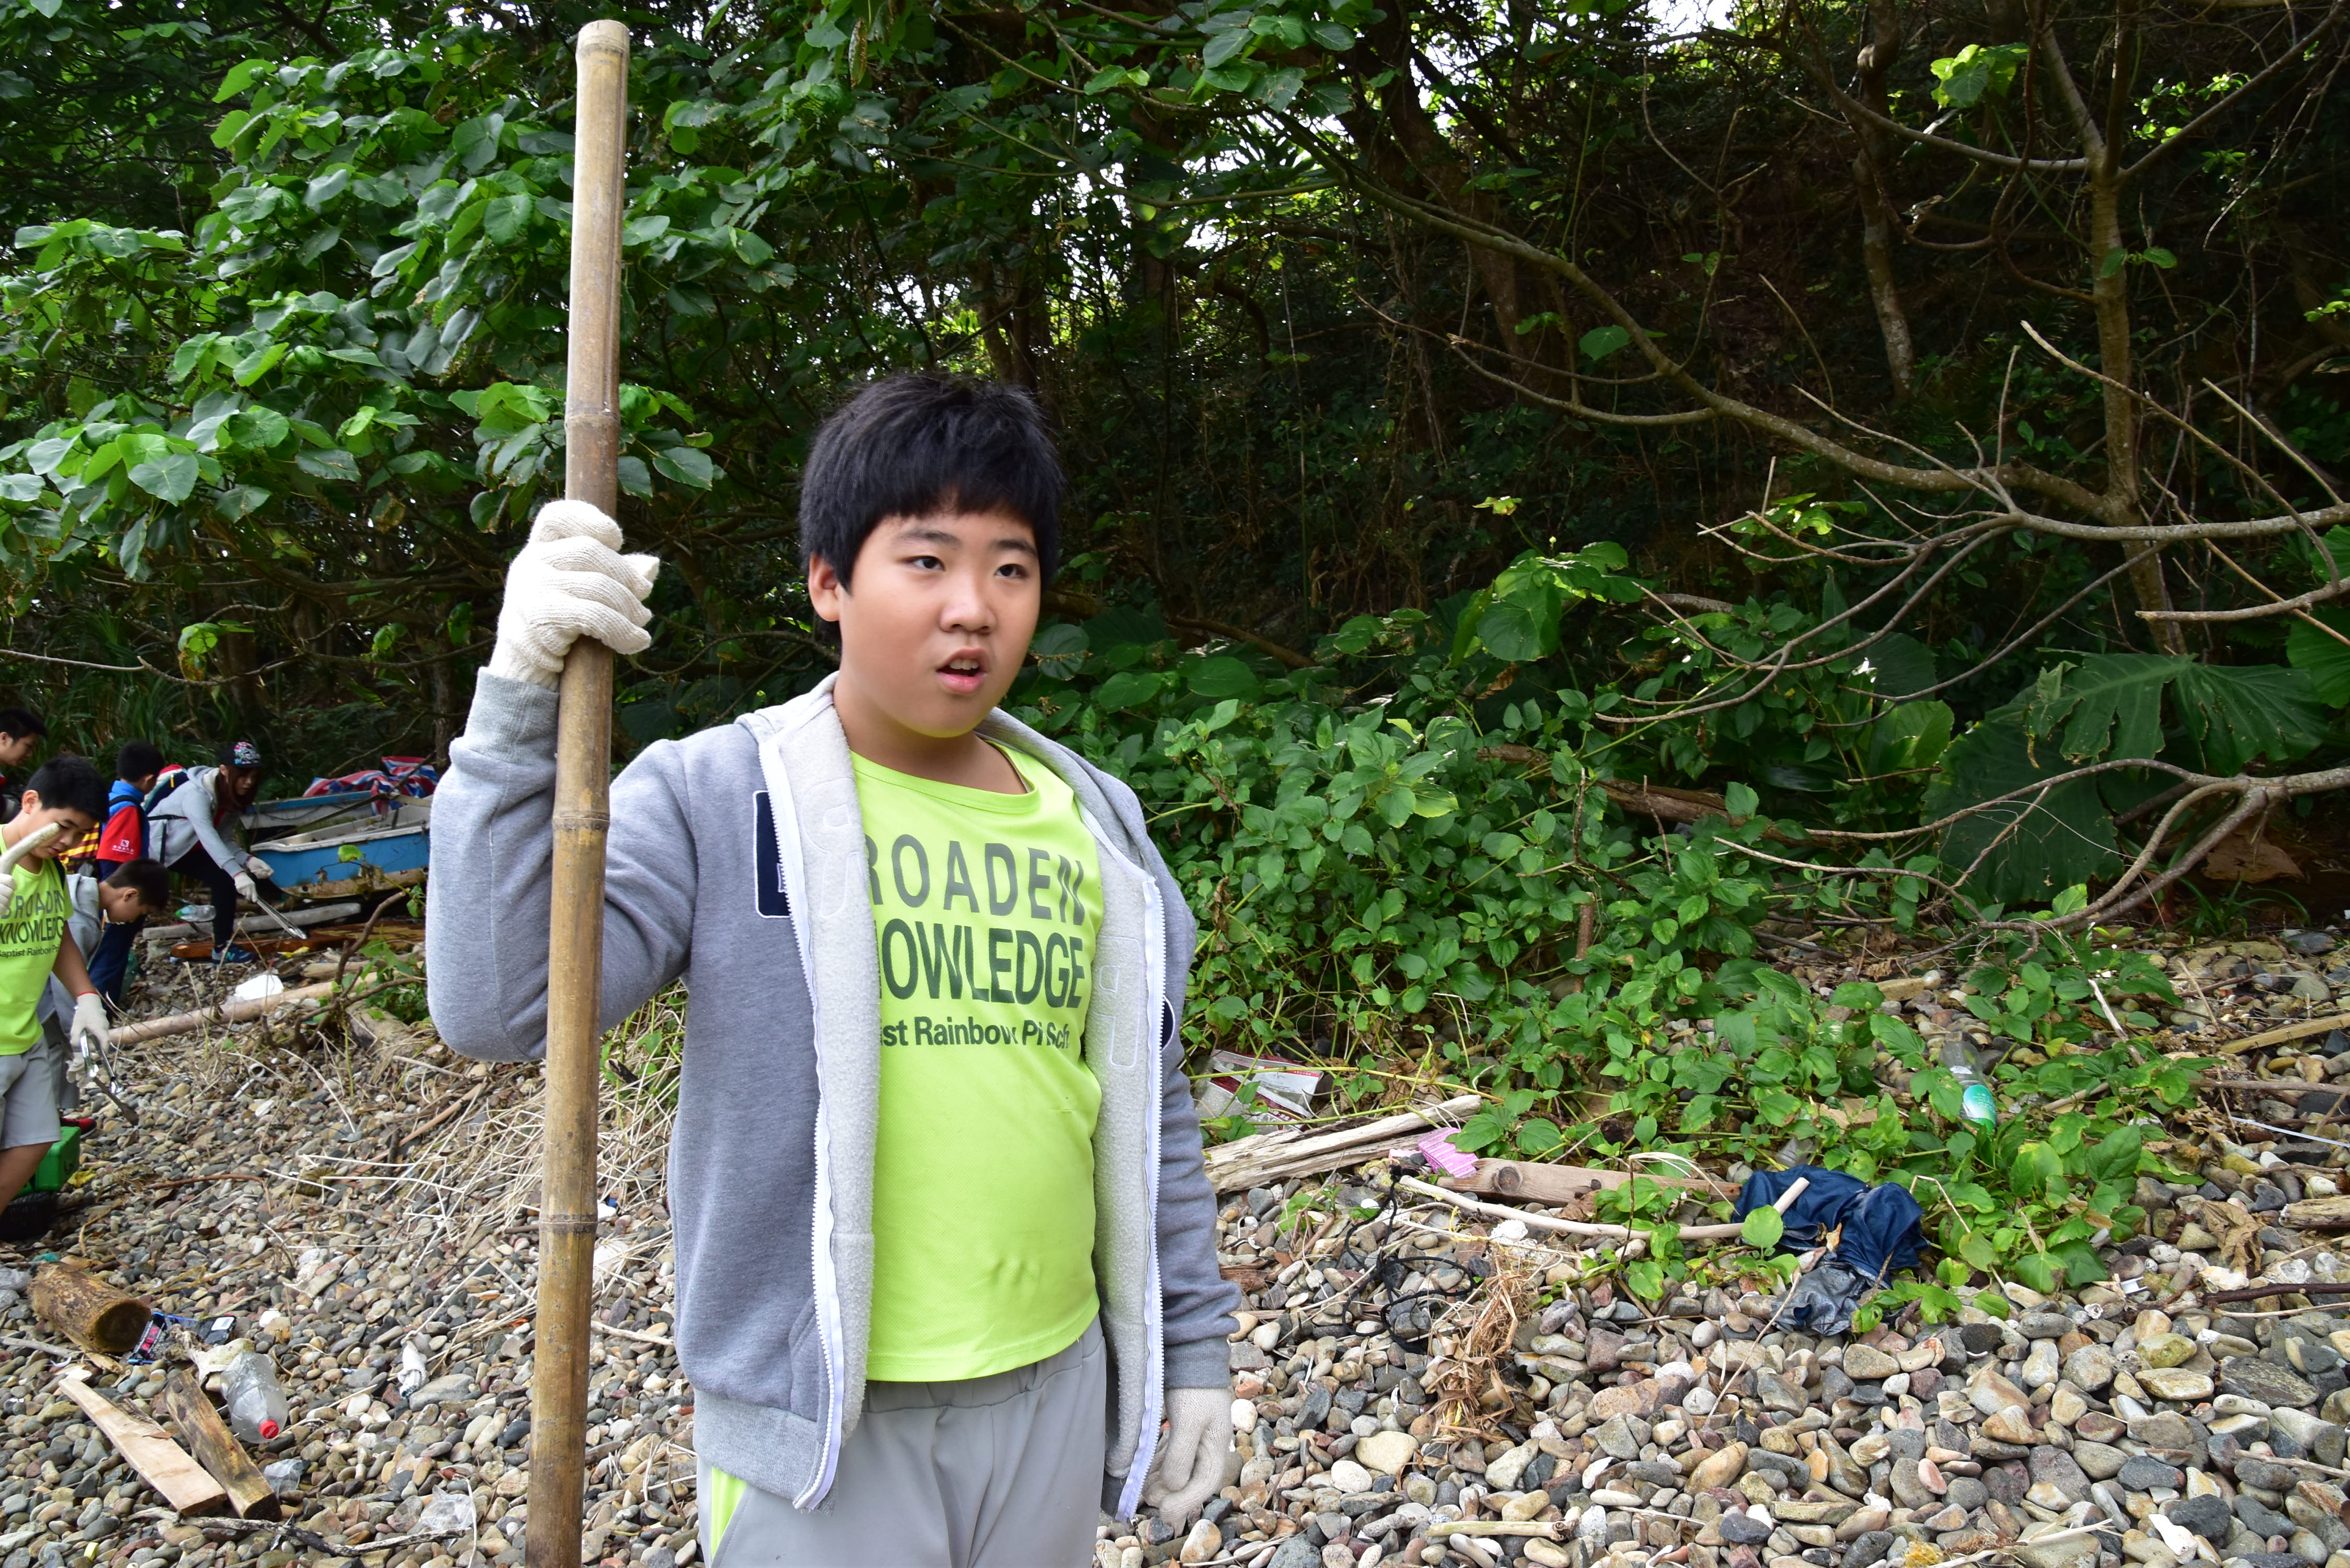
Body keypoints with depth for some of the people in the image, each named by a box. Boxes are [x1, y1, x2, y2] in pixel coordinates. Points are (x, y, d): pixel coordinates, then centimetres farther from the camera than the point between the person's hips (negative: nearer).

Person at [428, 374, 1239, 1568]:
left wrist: (1192, 1345, 12)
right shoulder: (714, 800, -10)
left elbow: (1148, 1103, 10)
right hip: (822, 1426, -4)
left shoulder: (1094, 820, 4)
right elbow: (498, 1008, -22)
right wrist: (521, 706, -31)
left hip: (1054, 1388, 5)